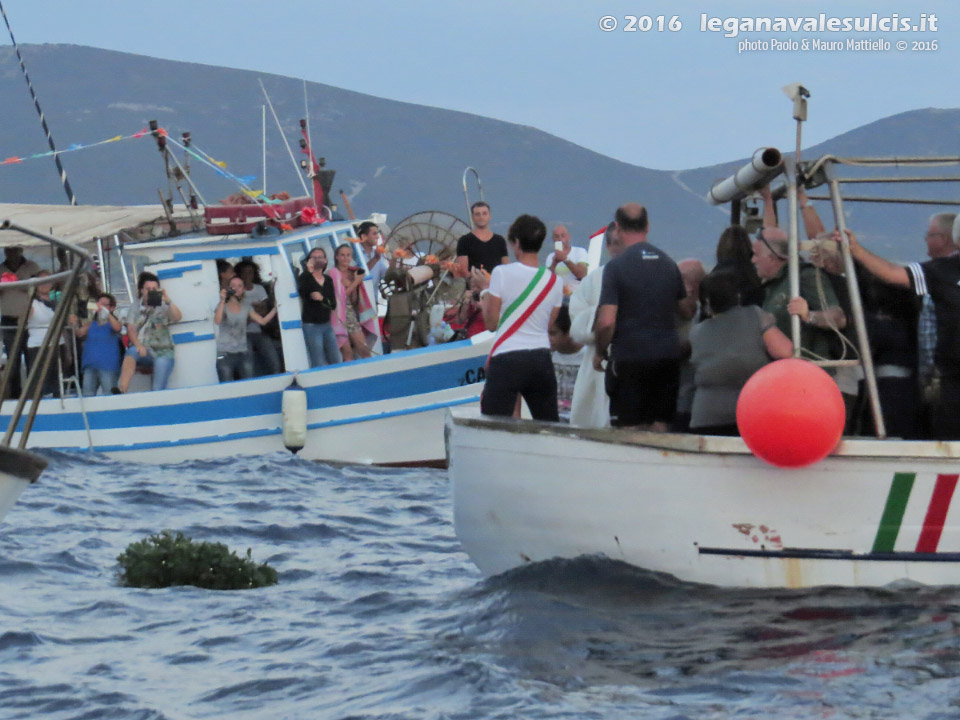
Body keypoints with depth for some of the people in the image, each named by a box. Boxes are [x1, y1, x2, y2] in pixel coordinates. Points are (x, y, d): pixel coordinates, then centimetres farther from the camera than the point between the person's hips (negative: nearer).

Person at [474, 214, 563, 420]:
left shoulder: (502, 273, -7)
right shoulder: (554, 282, 5)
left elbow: (491, 322, -4)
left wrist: (484, 290, 12)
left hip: (507, 359, -4)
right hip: (541, 360, 5)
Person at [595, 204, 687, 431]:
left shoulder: (616, 266, -9)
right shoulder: (669, 264, 8)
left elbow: (607, 321, -14)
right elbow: (683, 310, 16)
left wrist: (600, 352, 2)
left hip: (629, 357, -5)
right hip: (667, 356, 5)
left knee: (629, 433, 0)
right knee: (660, 428, 9)